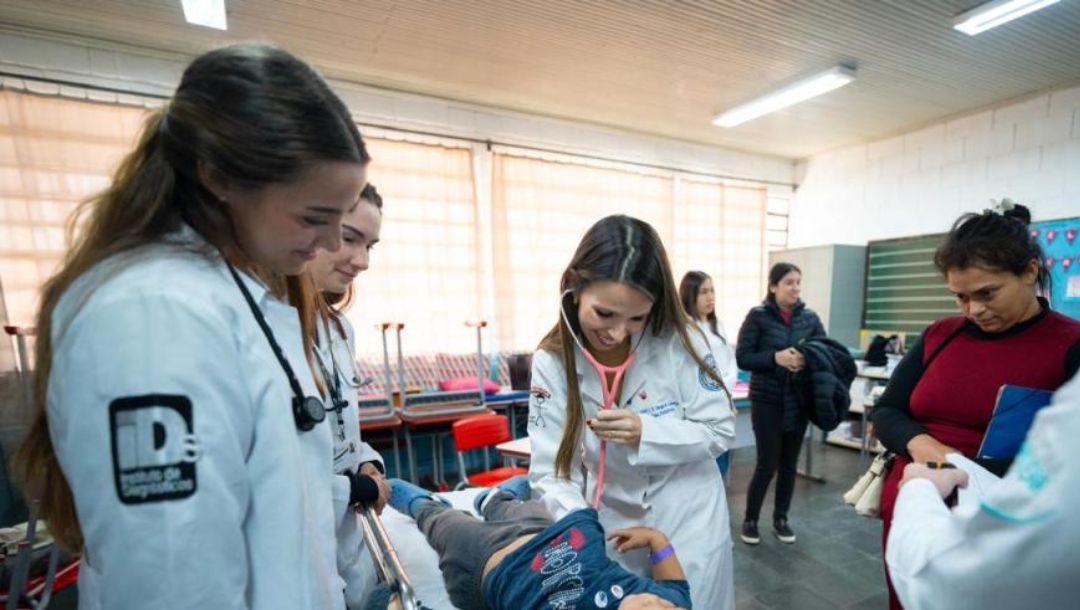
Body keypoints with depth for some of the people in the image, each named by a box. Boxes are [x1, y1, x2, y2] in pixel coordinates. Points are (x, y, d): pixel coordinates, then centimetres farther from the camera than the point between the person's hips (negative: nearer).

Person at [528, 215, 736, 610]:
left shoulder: (678, 341, -18)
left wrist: (646, 433, -25)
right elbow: (549, 470, -14)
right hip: (611, 529, 1)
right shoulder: (552, 362, -16)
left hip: (688, 524, 0)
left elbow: (721, 431, -10)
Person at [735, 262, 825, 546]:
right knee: (768, 463, 0)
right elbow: (742, 358, -9)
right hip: (766, 401, -4)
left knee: (790, 463, 13)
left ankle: (781, 518, 32)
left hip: (798, 401, 4)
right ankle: (750, 519, 21)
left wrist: (812, 359, -16)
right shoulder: (758, 316, -7)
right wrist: (776, 357, -23)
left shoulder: (810, 317, 4)